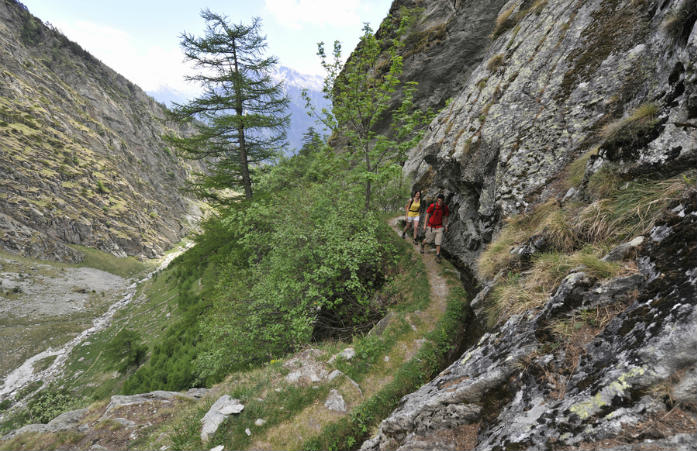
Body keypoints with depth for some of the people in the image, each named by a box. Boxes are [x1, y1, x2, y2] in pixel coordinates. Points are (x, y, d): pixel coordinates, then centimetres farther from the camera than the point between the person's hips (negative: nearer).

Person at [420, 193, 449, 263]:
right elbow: (427, 215, -9)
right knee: (428, 240, 14)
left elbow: (446, 217, 4)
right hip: (431, 226, -1)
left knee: (438, 242, -4)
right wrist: (425, 225, -9)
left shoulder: (445, 208, -11)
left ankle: (437, 256, 7)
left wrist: (446, 226, 6)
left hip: (439, 227, 1)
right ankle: (422, 245, 47)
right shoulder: (432, 206, -20)